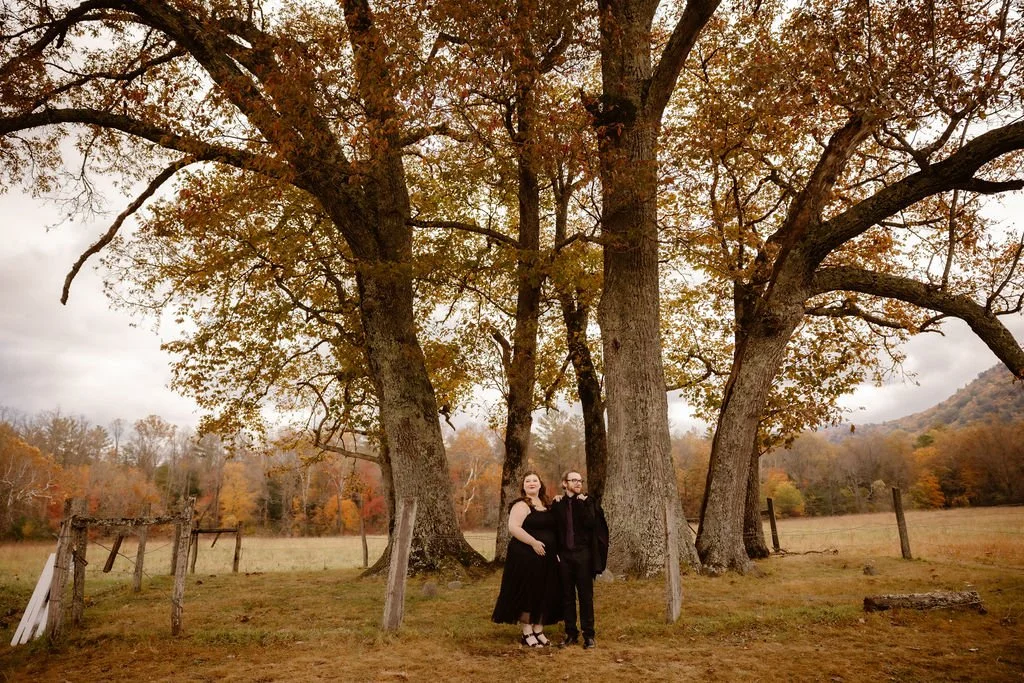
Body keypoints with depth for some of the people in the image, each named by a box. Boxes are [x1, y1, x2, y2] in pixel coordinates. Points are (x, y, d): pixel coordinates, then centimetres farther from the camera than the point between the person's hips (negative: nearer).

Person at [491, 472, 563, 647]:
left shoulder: (546, 505, 14)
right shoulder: (521, 505, -9)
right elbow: (513, 527, -21)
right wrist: (533, 542, -24)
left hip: (546, 558, 7)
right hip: (526, 557, -7)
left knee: (544, 595, 10)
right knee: (527, 594, -1)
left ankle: (539, 631, 21)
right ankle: (527, 633, 10)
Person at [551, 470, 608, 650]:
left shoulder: (588, 502, 1)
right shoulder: (558, 503, 5)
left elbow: (591, 523, -15)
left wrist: (584, 504, -17)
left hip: (583, 554, -2)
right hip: (564, 555, 2)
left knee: (585, 595, 2)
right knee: (567, 595, 8)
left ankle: (588, 635, 11)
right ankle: (571, 633, 18)